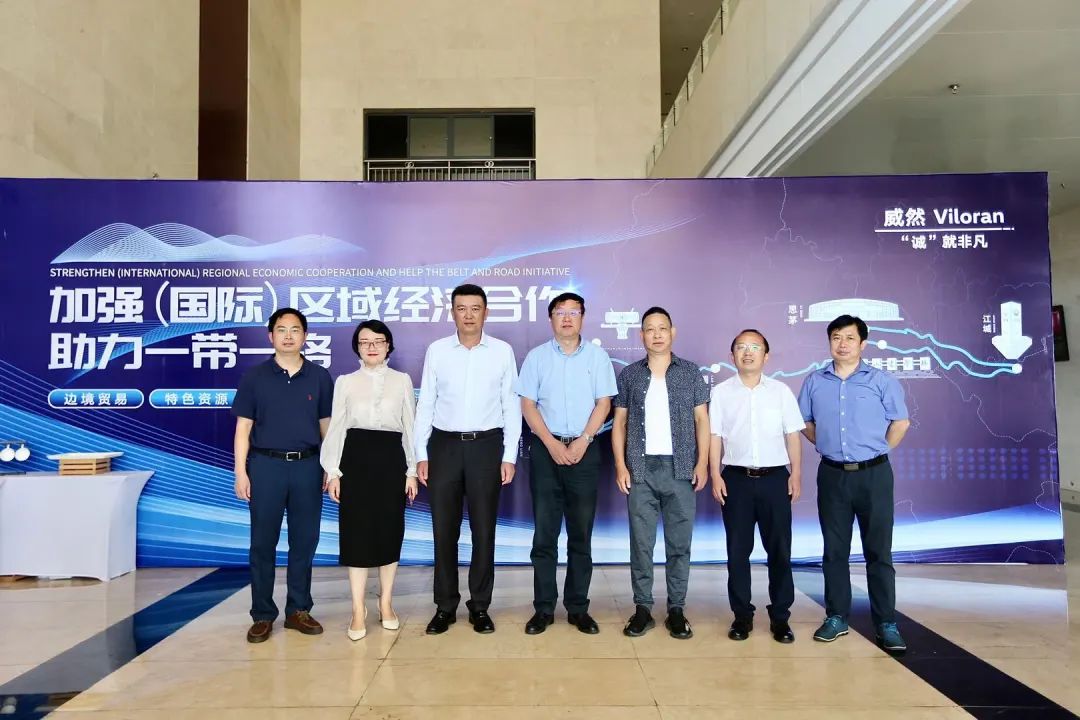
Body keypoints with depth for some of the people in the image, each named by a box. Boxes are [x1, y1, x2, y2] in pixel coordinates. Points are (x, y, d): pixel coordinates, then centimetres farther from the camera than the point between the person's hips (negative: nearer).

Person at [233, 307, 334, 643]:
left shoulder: (320, 377, 5)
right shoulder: (255, 376, 2)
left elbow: (326, 425, 8)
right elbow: (243, 428, 1)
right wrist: (240, 472, -5)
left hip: (307, 466, 1)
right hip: (266, 465, -1)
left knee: (304, 540, 8)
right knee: (263, 543, 5)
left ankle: (298, 610, 21)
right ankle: (262, 615, 17)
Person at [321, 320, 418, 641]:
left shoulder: (402, 380, 6)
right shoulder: (345, 382, 6)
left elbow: (409, 427, 6)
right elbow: (336, 428, 4)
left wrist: (412, 470, 2)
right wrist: (333, 471, -2)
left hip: (391, 459, 1)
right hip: (356, 459, 0)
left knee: (390, 529, 6)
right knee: (357, 530, 1)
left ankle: (386, 604, 21)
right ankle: (358, 610, 11)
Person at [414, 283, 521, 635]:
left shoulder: (503, 351, 0)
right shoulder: (436, 350, 3)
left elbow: (511, 406, 2)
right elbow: (425, 404, 5)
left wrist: (509, 456, -2)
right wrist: (421, 455, 1)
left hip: (486, 445, -1)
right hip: (444, 445, 1)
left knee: (484, 530, 6)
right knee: (444, 530, 7)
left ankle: (480, 606, 20)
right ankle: (445, 606, 20)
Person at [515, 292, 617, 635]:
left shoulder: (597, 356, 5)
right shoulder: (536, 357, 5)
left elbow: (603, 403, 2)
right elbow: (528, 405, 2)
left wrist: (581, 442, -10)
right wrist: (552, 444, -9)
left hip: (584, 450, 0)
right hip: (545, 448, 0)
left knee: (581, 533, 5)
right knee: (544, 532, 2)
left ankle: (578, 608, 14)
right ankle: (544, 607, 11)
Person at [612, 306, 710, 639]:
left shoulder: (691, 373, 6)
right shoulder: (629, 375, 7)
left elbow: (702, 419, 6)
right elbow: (619, 422, 7)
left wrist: (702, 462, -3)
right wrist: (620, 465, -1)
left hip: (680, 469, 0)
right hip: (641, 469, 0)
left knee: (679, 543, 5)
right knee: (641, 542, 4)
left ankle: (676, 609, 16)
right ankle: (642, 608, 14)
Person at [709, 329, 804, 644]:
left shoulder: (781, 391, 5)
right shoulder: (721, 392, 3)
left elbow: (792, 435, 5)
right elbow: (715, 437, 2)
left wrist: (796, 474, -1)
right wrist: (715, 475, -4)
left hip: (775, 477, 1)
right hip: (736, 478, 0)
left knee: (779, 549, 5)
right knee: (738, 550, 6)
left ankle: (780, 616, 18)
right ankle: (742, 614, 18)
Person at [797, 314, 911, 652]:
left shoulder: (882, 380, -2)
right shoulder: (814, 382, 5)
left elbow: (900, 422, 1)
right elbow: (806, 423, 14)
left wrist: (874, 450, 3)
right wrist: (830, 446, 8)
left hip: (874, 474, -2)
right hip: (832, 475, 2)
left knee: (878, 551, 2)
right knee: (835, 549, 9)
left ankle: (887, 624, 11)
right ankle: (836, 617, 19)